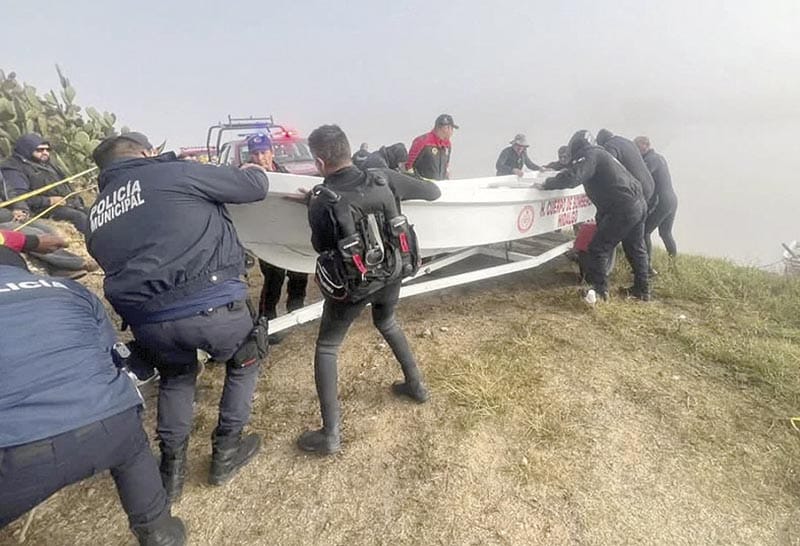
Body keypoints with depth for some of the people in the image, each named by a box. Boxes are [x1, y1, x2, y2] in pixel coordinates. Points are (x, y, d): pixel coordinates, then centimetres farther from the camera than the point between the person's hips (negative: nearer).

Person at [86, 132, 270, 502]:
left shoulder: (98, 212, 20)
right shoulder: (174, 172, 1)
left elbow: (116, 262, 23)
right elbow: (254, 188, 5)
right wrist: (255, 169, 28)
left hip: (145, 320, 6)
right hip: (209, 304, -5)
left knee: (176, 375, 35)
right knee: (245, 360, 25)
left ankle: (171, 468, 39)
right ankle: (226, 451, 33)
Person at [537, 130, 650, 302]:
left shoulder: (589, 154, -8)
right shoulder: (599, 153, 22)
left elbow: (572, 176, -23)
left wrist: (546, 184, -13)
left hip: (622, 209, -10)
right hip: (639, 204, 10)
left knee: (598, 248, -3)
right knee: (636, 249, 19)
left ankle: (600, 290, 0)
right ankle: (642, 290, 30)